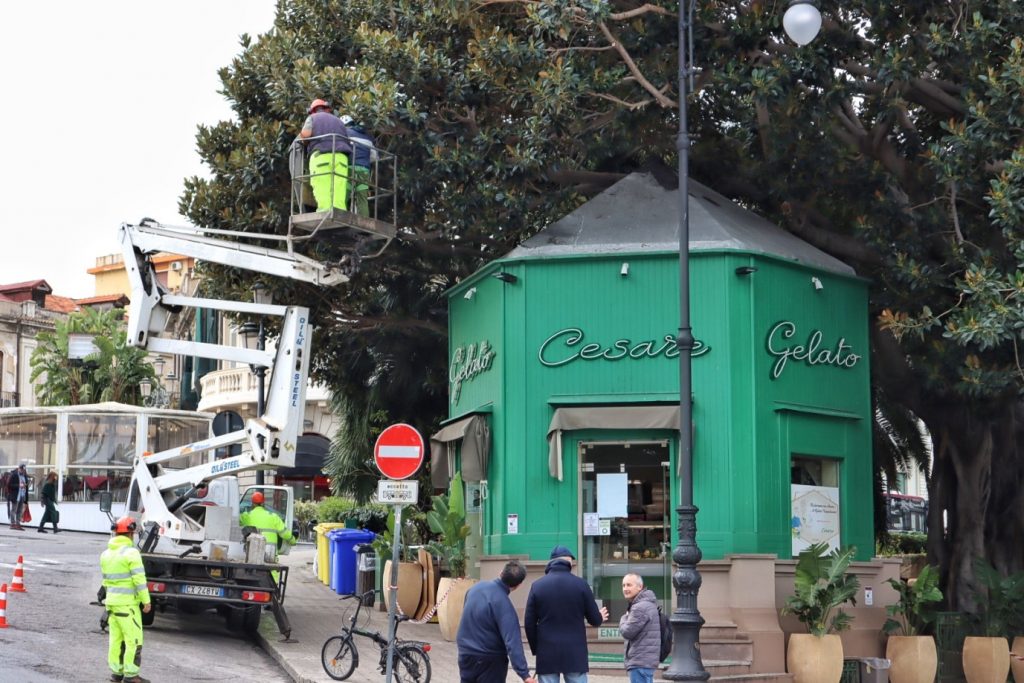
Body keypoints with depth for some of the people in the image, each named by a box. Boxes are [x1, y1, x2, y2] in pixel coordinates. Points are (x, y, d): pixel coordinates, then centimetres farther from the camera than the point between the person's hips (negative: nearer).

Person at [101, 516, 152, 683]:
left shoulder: (106, 554, 10)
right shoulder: (131, 552, -13)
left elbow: (106, 580, 16)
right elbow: (139, 579, -16)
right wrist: (146, 601, -11)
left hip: (111, 601, 8)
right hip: (127, 603, -8)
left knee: (116, 638, 13)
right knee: (133, 639, -3)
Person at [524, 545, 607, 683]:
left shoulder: (537, 586, 1)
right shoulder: (580, 584, -2)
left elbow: (529, 622, 2)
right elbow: (595, 620, 3)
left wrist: (535, 649, 15)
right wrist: (600, 617, 27)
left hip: (547, 653, 1)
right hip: (575, 652, -1)